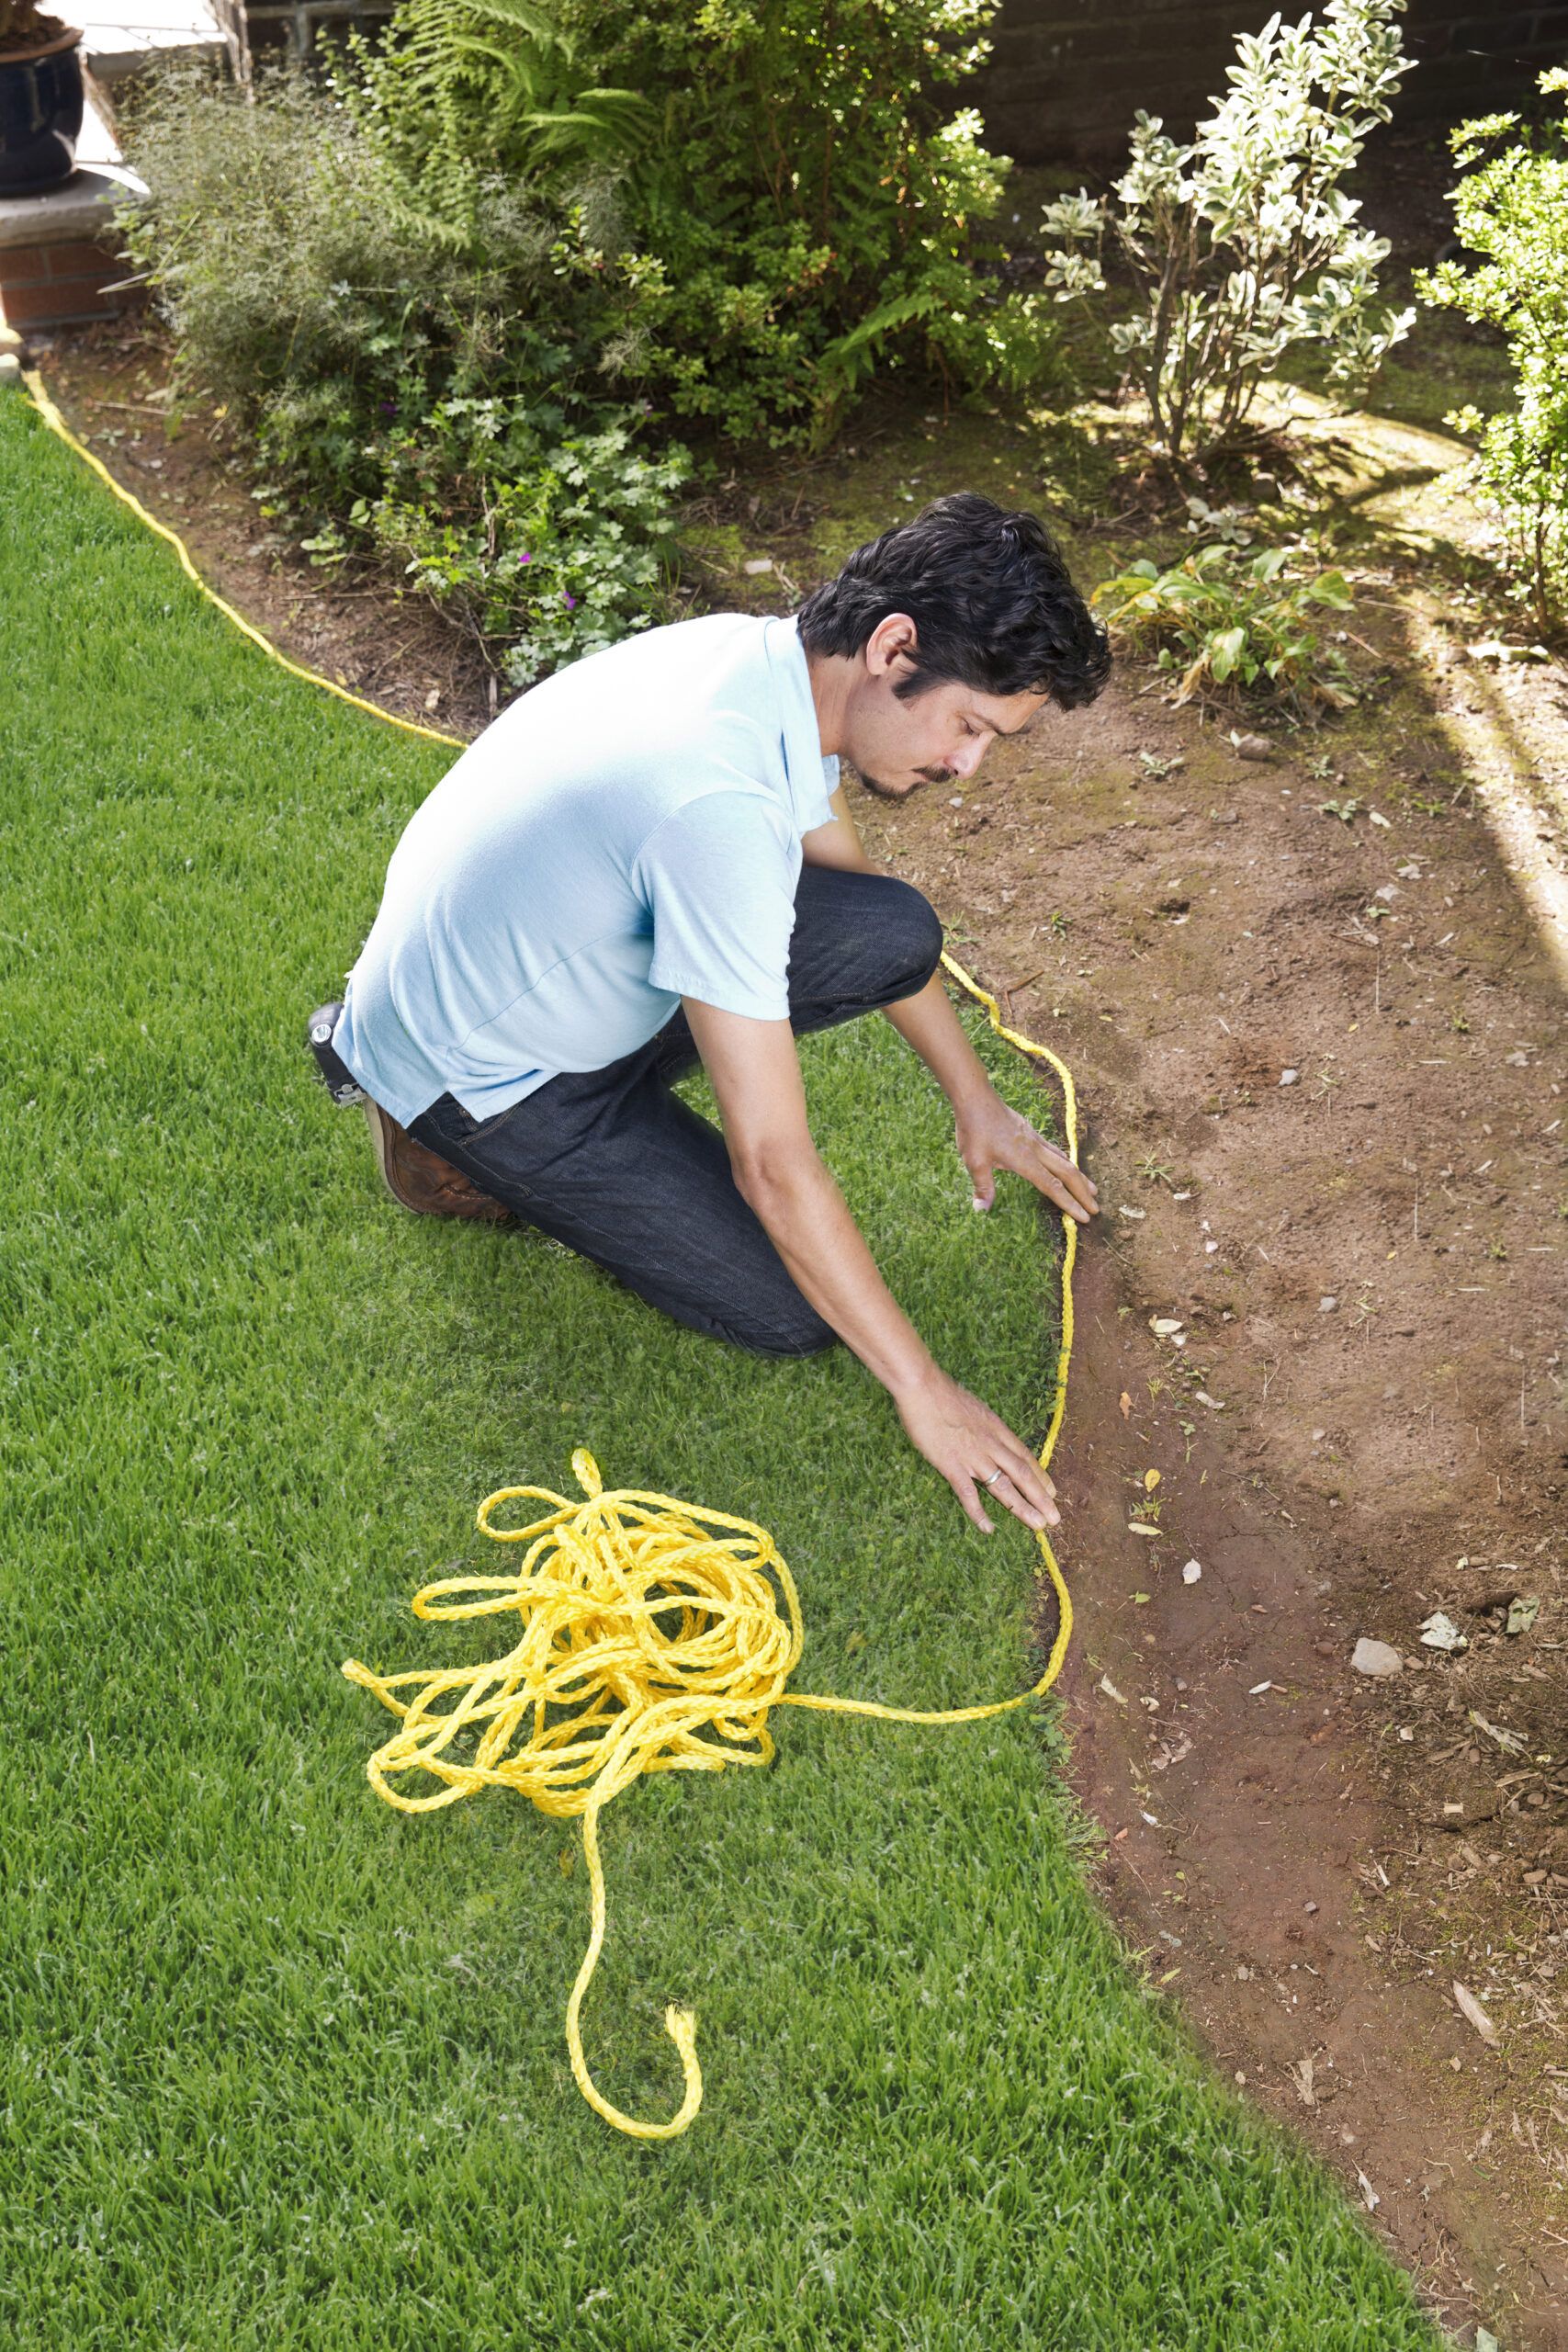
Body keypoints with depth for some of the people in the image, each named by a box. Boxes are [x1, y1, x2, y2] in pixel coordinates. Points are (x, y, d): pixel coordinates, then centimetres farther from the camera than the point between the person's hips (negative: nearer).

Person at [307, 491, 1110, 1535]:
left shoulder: (773, 659, -9)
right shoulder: (723, 805, -37)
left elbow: (851, 877, 12)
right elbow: (773, 1166, -32)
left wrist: (979, 1103, 16)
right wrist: (924, 1391, -23)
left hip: (581, 965, 8)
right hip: (470, 1074, -8)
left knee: (894, 933, -8)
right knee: (794, 1308, -7)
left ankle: (608, 1088, 7)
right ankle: (451, 1160, 4)